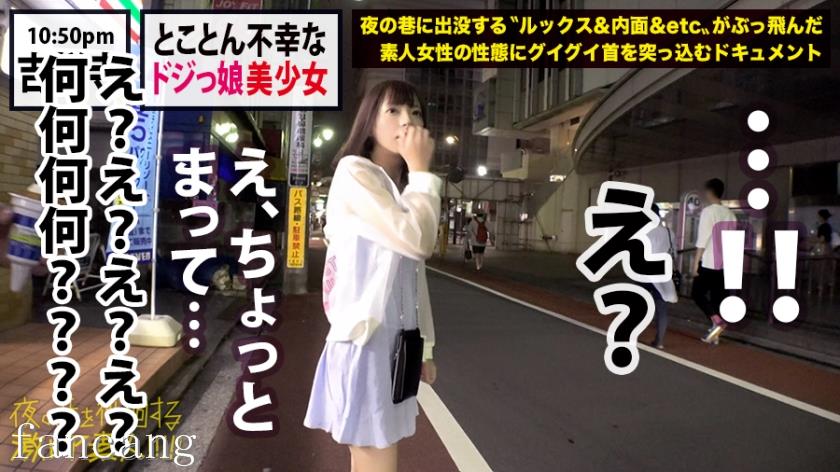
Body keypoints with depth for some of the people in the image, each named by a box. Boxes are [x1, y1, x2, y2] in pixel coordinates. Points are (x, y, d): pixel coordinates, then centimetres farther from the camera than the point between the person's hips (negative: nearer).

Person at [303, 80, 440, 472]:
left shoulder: (402, 190, 18)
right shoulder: (354, 173, -8)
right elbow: (417, 239, -20)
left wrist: (424, 344, 15)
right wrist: (422, 171, -8)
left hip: (396, 342, 8)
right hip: (365, 340, -8)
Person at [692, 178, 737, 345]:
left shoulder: (708, 211, -11)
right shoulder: (730, 214, 11)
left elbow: (702, 240, -15)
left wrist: (696, 263, -12)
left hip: (709, 262, -7)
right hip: (725, 262, 7)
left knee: (697, 293, 4)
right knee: (718, 296, 11)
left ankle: (717, 321, -14)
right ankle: (715, 333, 14)